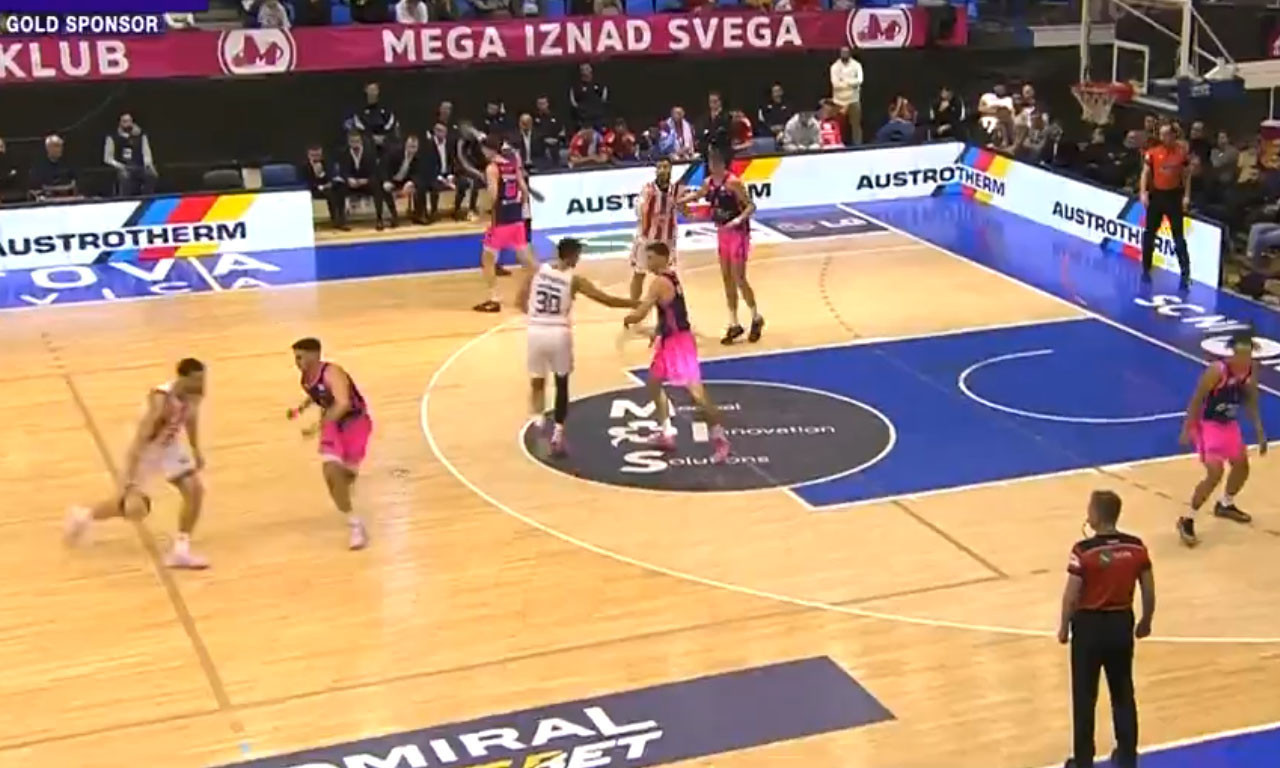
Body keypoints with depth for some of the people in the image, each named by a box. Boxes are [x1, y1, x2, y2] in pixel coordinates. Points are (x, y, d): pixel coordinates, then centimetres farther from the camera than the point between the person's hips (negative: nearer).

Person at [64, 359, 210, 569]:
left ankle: (180, 551, 0)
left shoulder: (195, 394, -16)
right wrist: (129, 482, -41)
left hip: (170, 446, 6)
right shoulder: (161, 400, -38)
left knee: (195, 491, -11)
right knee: (133, 506, 8)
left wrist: (196, 449, 15)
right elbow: (140, 438, -39)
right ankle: (84, 515, 37)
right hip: (146, 449, -6)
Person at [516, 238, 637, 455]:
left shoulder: (537, 271, 3)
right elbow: (606, 300, -4)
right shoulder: (574, 280, -5)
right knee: (562, 384, 14)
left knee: (537, 382, 19)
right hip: (559, 333, -2)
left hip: (536, 331, 2)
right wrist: (636, 303, 6)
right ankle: (557, 434, 10)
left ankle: (539, 425, 4)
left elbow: (521, 301, 7)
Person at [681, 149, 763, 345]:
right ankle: (734, 325, 18)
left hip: (738, 233, -7)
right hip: (722, 233, 8)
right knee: (727, 279, 10)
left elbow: (751, 205, -20)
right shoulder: (709, 183, 3)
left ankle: (756, 319, 13)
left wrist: (739, 219, -35)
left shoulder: (733, 182, -19)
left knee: (739, 279, -6)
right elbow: (696, 195, 25)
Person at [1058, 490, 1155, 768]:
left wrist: (1064, 627, 1)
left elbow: (1071, 596, -15)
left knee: (1084, 697, 8)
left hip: (1090, 625, -4)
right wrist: (1146, 621, 17)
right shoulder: (1136, 547, -6)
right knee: (1123, 693, 19)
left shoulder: (1084, 550, -20)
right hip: (1121, 623, 4)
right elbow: (1149, 591, 1)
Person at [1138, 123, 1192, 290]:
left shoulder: (1181, 152, -1)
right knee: (1148, 234, 6)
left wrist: (1186, 196, -2)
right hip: (1156, 194, 2)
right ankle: (1146, 269, 20)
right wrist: (1143, 192, -9)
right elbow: (1145, 173, 2)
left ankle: (1185, 273, -3)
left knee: (1178, 235, -3)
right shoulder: (1153, 152, 0)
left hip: (1174, 195, -2)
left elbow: (1187, 175, 5)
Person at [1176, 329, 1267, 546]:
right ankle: (1187, 521, -4)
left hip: (1230, 424, 8)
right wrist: (1187, 430, -20)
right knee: (1215, 475, -16)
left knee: (1242, 466, 20)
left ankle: (1225, 505, 47)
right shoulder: (1217, 371, -27)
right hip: (1208, 424, -8)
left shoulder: (1251, 370, -6)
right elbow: (1197, 399, -20)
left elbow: (1250, 400, 8)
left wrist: (1259, 431, 6)